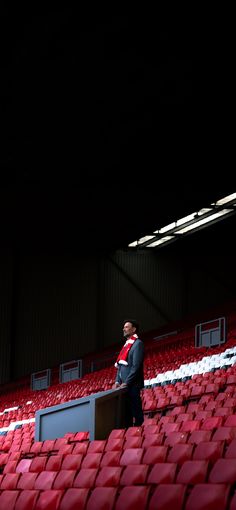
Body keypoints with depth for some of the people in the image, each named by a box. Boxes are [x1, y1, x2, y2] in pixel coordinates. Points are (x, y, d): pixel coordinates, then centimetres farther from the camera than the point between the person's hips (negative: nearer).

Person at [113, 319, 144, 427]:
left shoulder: (138, 344, -7)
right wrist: (117, 381, 9)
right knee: (126, 412, 9)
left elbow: (136, 366, -15)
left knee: (136, 412, -7)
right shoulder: (126, 344, 19)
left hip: (132, 385, -9)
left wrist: (126, 383, -17)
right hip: (123, 385, 9)